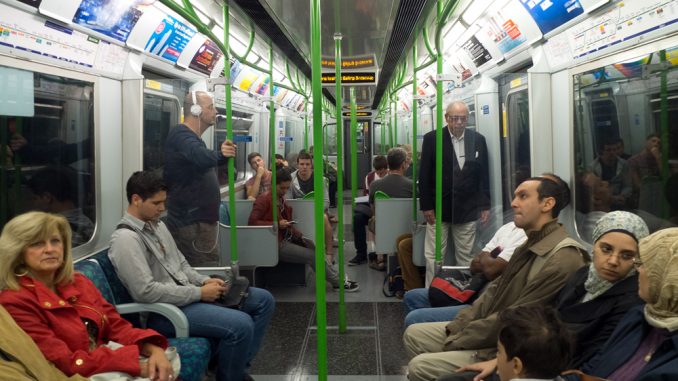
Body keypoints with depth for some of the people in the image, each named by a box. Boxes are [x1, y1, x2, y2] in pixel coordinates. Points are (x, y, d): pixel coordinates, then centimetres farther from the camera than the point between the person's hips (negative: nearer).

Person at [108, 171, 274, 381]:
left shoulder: (158, 225, 13)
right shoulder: (126, 239, -17)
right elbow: (146, 292, -25)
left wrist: (204, 281, -1)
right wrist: (199, 293, -19)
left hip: (187, 294, 10)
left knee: (263, 300, 5)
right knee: (241, 325, -29)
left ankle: (237, 363, 13)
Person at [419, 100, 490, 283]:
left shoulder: (478, 140, 4)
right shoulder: (431, 139, -4)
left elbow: (484, 175, 8)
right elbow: (424, 176, -3)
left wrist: (485, 206, 6)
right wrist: (426, 206, -6)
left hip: (468, 210, 2)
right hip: (438, 208, -2)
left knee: (466, 256, 8)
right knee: (433, 255, 2)